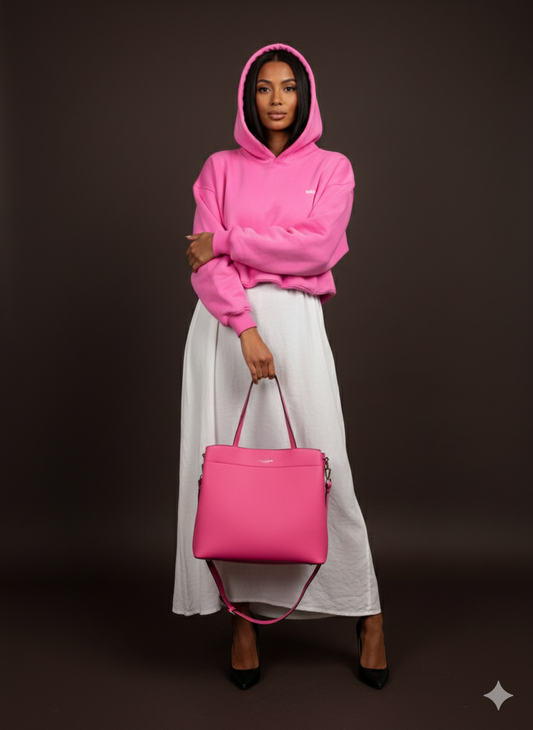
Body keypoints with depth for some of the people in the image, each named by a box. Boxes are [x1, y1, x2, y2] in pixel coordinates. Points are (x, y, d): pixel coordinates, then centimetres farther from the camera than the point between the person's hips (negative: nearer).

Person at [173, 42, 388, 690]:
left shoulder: (331, 168, 11)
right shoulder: (221, 168, 13)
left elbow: (315, 246, -7)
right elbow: (206, 263, 0)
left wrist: (227, 240, -5)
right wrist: (246, 330, -14)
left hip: (295, 319, -1)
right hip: (225, 322, 2)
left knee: (322, 466, -4)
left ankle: (367, 613, 11)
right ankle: (244, 616, 11)